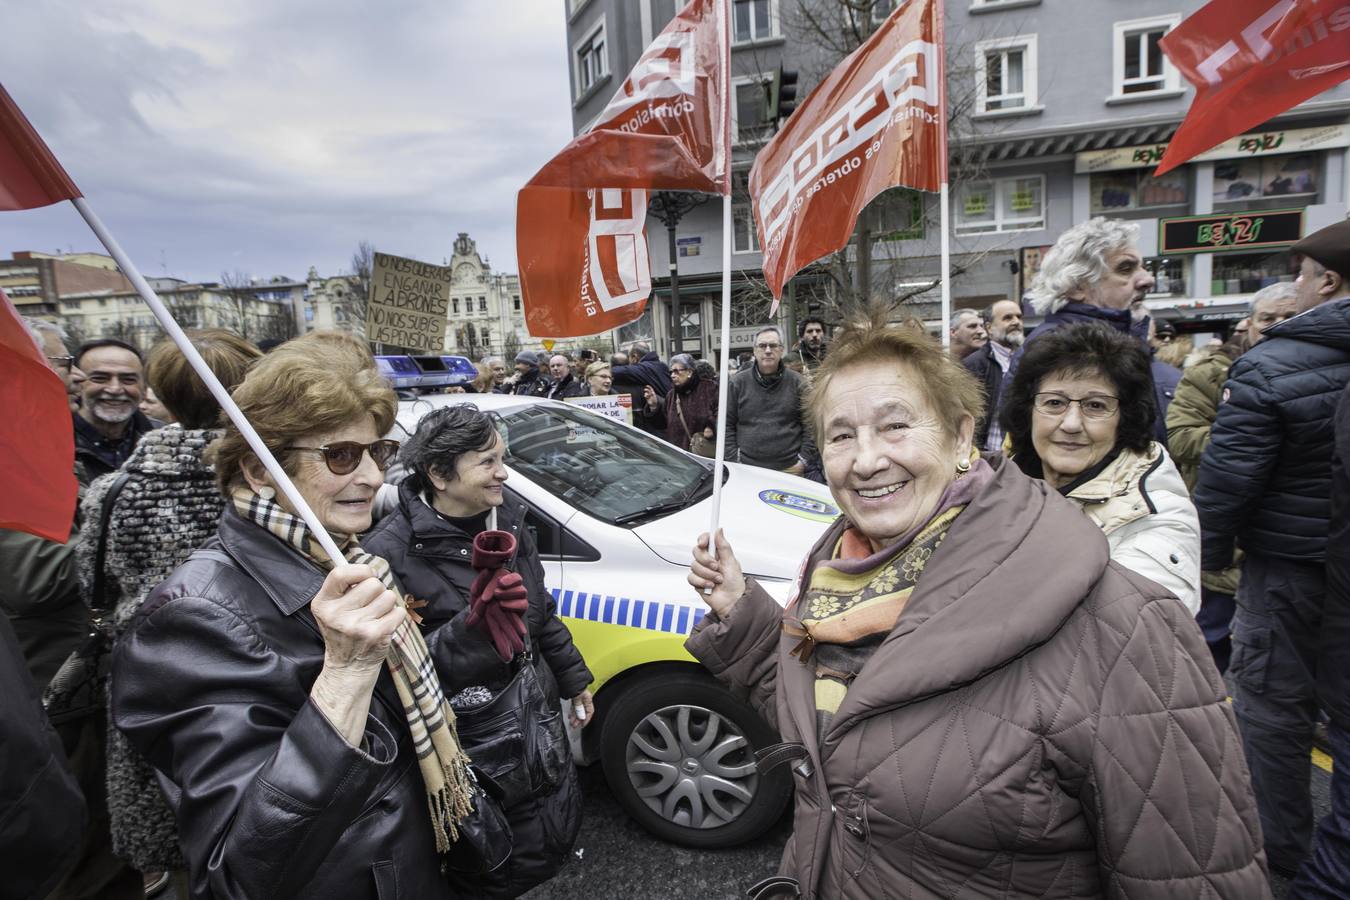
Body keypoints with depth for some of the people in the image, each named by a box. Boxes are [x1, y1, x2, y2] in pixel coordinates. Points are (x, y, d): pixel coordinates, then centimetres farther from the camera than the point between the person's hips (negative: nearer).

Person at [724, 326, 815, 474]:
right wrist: (733, 461, -2)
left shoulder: (797, 383, 5)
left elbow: (809, 424, 5)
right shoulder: (737, 383, 5)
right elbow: (727, 425, 5)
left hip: (790, 469, 0)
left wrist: (803, 460, -3)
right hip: (747, 469, 0)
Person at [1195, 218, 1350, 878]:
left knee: (1271, 701, 9)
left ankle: (1278, 846, 23)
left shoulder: (1268, 365, -18)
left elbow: (1226, 475, -17)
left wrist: (1211, 552, -4)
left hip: (1290, 564, -6)